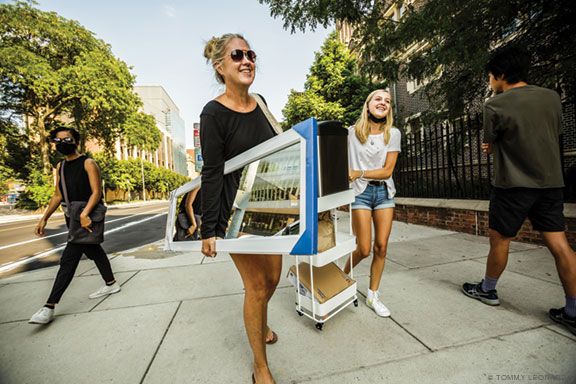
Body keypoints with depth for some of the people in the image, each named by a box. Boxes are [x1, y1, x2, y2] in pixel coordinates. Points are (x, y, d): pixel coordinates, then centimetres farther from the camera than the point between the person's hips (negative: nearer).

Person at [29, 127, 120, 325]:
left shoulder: (88, 163, -9)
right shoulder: (60, 167, 14)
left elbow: (96, 192, -17)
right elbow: (57, 195, 18)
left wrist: (84, 214, -28)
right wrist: (44, 218, 12)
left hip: (88, 218, -9)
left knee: (68, 259, -10)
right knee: (93, 251, 16)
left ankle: (49, 307, -4)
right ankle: (111, 284, 30)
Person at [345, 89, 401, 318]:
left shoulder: (393, 133, 5)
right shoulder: (353, 132, 3)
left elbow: (387, 171, -3)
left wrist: (359, 173, -15)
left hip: (384, 192, 3)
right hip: (360, 191, -2)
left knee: (381, 247, 3)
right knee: (364, 250, -4)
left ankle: (373, 296, 22)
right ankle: (342, 276, 27)